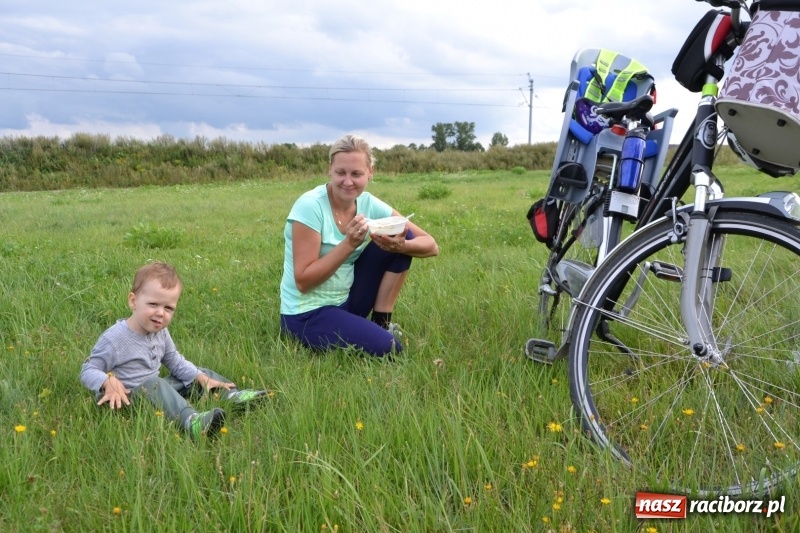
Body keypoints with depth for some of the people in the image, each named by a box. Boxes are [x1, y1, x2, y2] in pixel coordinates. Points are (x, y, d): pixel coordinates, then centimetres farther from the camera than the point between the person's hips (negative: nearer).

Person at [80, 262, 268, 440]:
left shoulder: (160, 332, 2)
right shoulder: (114, 339, -20)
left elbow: (176, 362, 12)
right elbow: (88, 371, -16)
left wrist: (202, 378, -1)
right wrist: (109, 383, -36)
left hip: (155, 392, 8)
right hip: (128, 396, -8)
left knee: (200, 374, 9)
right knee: (153, 383, -37)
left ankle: (233, 395, -7)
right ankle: (190, 420, -56)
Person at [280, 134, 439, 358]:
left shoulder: (368, 204, -3)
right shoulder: (310, 207, -20)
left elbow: (431, 245, -5)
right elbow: (303, 282, -22)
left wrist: (399, 245, -26)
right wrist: (349, 244, -29)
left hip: (347, 302, 7)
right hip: (307, 314, -7)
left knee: (403, 238, -5)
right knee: (387, 348, -27)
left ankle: (381, 322, 1)